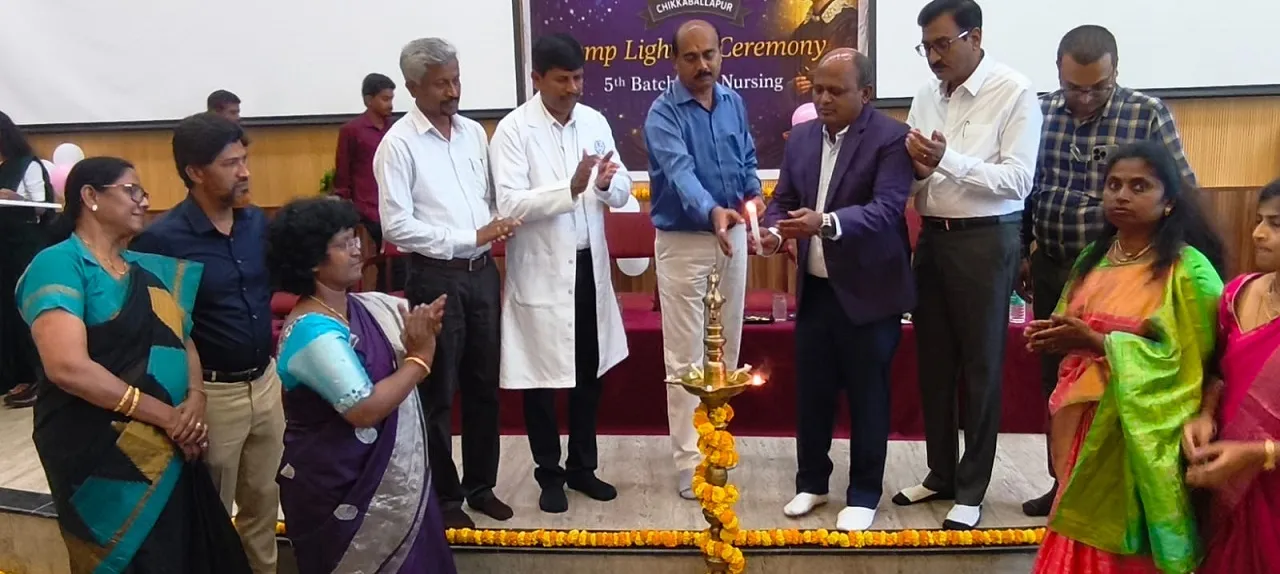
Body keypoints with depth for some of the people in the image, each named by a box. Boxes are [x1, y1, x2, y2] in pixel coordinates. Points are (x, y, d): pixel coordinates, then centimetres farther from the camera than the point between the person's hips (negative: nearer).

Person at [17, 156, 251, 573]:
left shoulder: (147, 269, 10)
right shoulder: (59, 264, -13)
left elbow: (183, 340, 13)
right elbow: (67, 367, -23)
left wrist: (195, 398, -8)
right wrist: (166, 415, -19)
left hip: (168, 449, 7)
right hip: (101, 456, -7)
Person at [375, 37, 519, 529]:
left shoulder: (474, 133, 8)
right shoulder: (398, 144, -10)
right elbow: (396, 226, -16)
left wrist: (498, 227, -8)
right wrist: (471, 237, -18)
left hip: (483, 272, 6)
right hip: (435, 278, -6)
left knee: (484, 384, 15)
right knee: (438, 393, 7)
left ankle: (481, 485, 31)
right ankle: (444, 496, 23)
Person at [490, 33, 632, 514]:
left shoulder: (595, 122, 4)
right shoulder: (513, 129, -10)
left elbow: (622, 192, 5)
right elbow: (509, 205, -19)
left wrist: (608, 184, -18)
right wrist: (571, 187, -30)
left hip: (589, 264, 5)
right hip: (540, 270, -5)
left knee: (589, 372, 15)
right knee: (541, 376, 7)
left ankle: (582, 466, 32)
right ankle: (550, 474, 24)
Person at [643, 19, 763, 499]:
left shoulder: (734, 103, 5)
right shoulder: (663, 113, -15)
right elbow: (680, 172, -31)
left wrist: (754, 193, -4)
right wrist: (712, 212, -48)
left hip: (732, 236, 6)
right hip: (683, 242, -6)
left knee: (726, 347, 14)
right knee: (685, 358, -2)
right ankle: (690, 461, 5)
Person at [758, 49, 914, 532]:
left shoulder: (891, 137, -12)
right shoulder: (801, 137, 7)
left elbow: (888, 208, -23)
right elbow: (783, 198, 8)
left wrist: (826, 222, -38)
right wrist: (772, 231, -14)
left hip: (868, 291, -5)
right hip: (815, 288, 5)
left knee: (867, 396, 7)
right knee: (810, 391, 13)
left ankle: (863, 494, 23)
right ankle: (811, 482, 30)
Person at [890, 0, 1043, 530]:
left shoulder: (1015, 92, -9)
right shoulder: (926, 96, 8)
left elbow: (1018, 180, -16)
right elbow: (913, 174, 9)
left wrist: (948, 160, -26)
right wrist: (919, 167, -14)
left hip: (985, 241, -6)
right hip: (933, 237, 6)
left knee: (980, 368, 5)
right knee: (934, 363, 14)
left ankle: (971, 490, 19)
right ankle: (941, 474, 30)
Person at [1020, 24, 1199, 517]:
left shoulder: (1148, 114, -8)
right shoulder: (1040, 113, 1)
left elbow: (1183, 192, -4)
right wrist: (1022, 256, 10)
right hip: (1051, 270, 4)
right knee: (1055, 380, 12)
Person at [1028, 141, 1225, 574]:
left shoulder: (1189, 270, -11)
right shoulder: (1094, 257, 10)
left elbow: (1193, 363, -17)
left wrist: (1099, 343, -21)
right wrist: (1057, 338, -3)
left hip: (1139, 436, -6)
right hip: (1085, 424, 6)